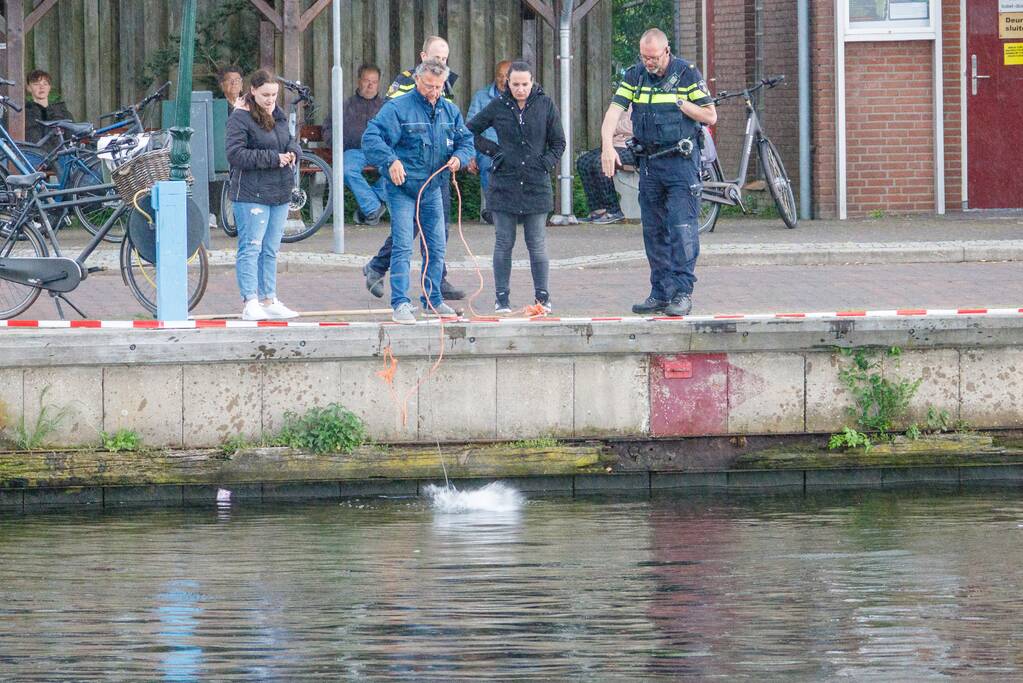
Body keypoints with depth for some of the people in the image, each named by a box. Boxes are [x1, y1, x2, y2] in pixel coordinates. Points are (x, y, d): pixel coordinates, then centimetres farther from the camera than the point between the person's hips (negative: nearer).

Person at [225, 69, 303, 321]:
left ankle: (269, 300, 18)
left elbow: (291, 140, 23)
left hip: (280, 194, 8)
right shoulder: (240, 118, -9)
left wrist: (292, 152, -2)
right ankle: (250, 303, -11)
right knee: (251, 248, -9)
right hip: (251, 194, -8)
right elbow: (236, 154, -17)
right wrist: (273, 158, -17)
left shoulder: (278, 115, 14)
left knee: (270, 250, 12)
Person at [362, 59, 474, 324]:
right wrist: (390, 160, -32)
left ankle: (432, 301, 23)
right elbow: (371, 137, -19)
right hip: (402, 190, -6)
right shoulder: (398, 108, -12)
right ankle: (400, 303, -11)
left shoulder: (450, 111, 8)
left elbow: (466, 141, 15)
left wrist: (459, 157, -8)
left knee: (437, 247, 11)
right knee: (402, 247, -11)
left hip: (432, 190, 6)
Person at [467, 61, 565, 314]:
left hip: (536, 186, 0)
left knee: (537, 245, 2)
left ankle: (542, 296, 10)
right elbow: (470, 131, 10)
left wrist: (545, 164, -4)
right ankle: (501, 298, 8)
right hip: (504, 184, 0)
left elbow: (558, 142, 10)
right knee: (503, 244, 3)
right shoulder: (498, 107, 1)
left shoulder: (545, 105, 2)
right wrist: (493, 151, 1)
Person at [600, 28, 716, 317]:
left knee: (682, 228, -12)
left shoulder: (687, 74, -4)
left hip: (681, 162, -5)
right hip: (649, 161, 5)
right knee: (653, 231, 7)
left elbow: (710, 116, -3)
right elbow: (614, 111, -4)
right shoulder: (635, 76, 6)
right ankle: (660, 294, 14)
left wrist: (678, 103, -13)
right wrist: (607, 145, -20)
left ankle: (682, 293, -12)